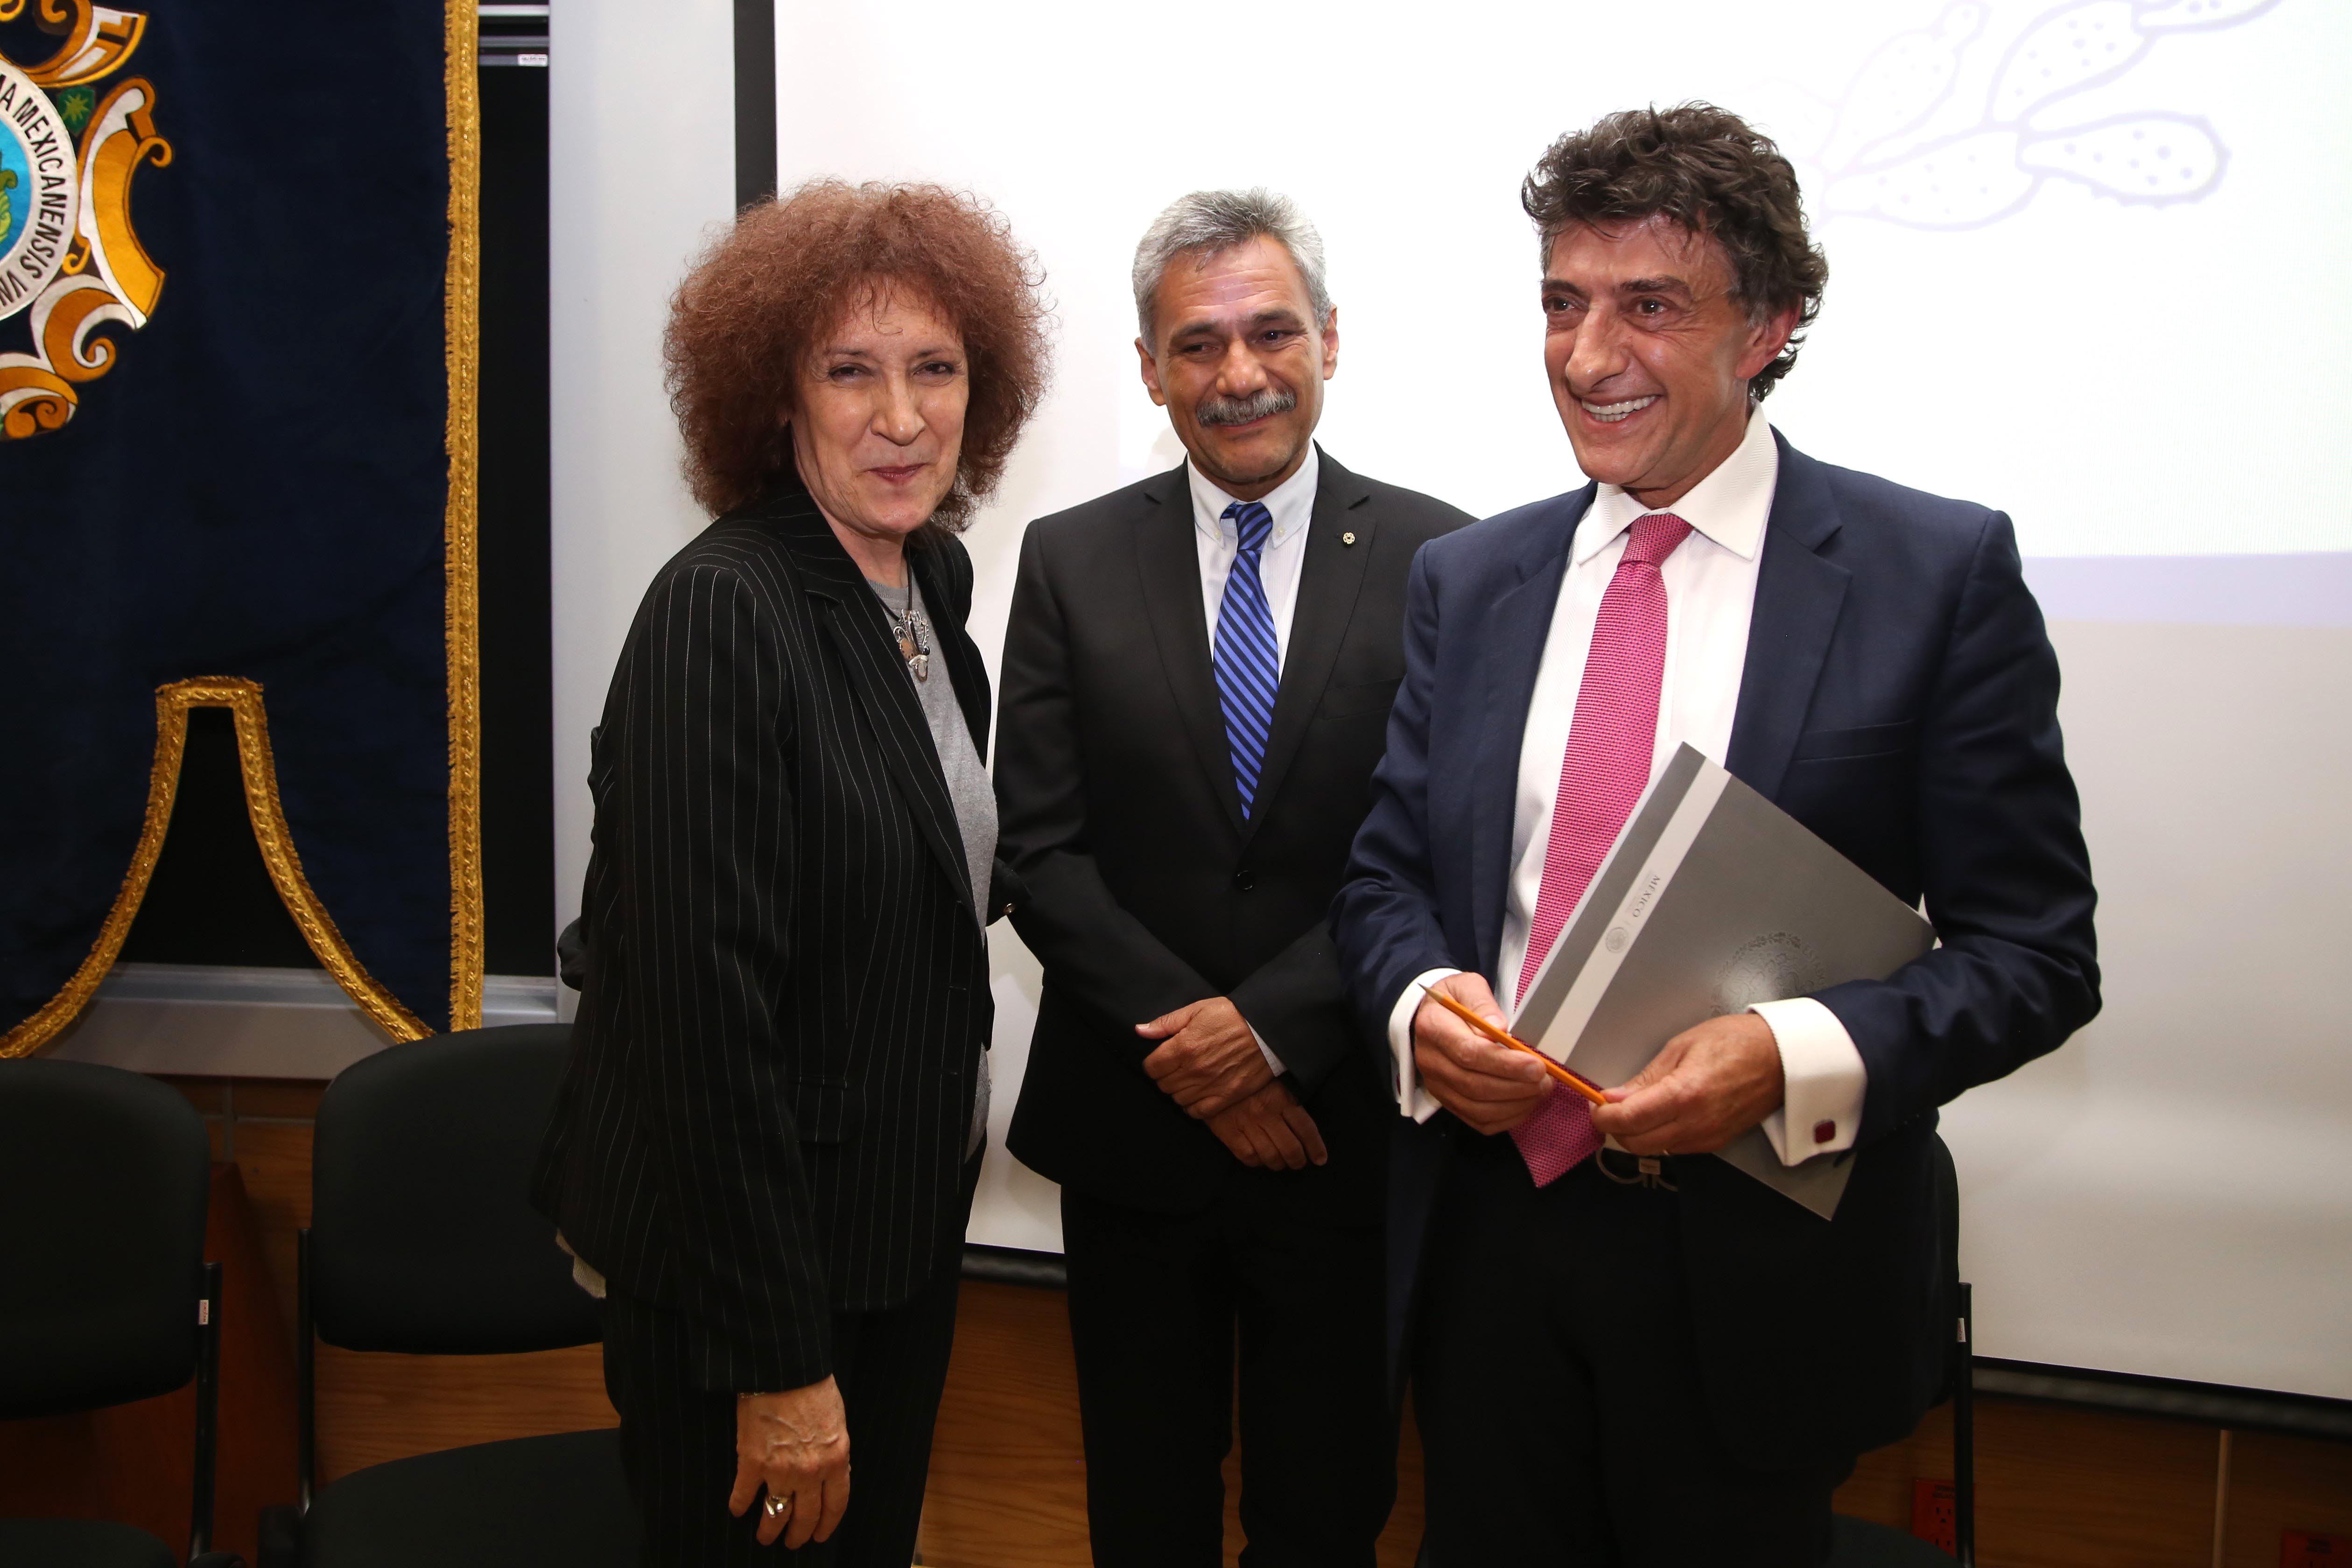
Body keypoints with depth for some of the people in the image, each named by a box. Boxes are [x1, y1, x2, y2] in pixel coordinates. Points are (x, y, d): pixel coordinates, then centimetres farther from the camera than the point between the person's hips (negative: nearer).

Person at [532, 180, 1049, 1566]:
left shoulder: (934, 579, 4)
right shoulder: (722, 609, -21)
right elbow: (704, 997, -24)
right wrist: (778, 1363, -22)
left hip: (907, 1215, 8)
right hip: (738, 1248, -8)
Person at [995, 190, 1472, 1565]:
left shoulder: (1435, 558, -4)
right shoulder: (1071, 563, 1)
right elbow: (1044, 851, -3)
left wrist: (1271, 1025, -17)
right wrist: (1188, 1052, -13)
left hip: (1343, 1130, -1)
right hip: (1130, 1132, 2)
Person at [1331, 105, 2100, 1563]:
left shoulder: (1942, 572, -7)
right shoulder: (1467, 580, 6)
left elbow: (2036, 950, -8)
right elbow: (1387, 873, 10)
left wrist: (1801, 1059, -24)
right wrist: (1420, 1000, -12)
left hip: (1761, 1270, -3)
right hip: (1489, 1235, 4)